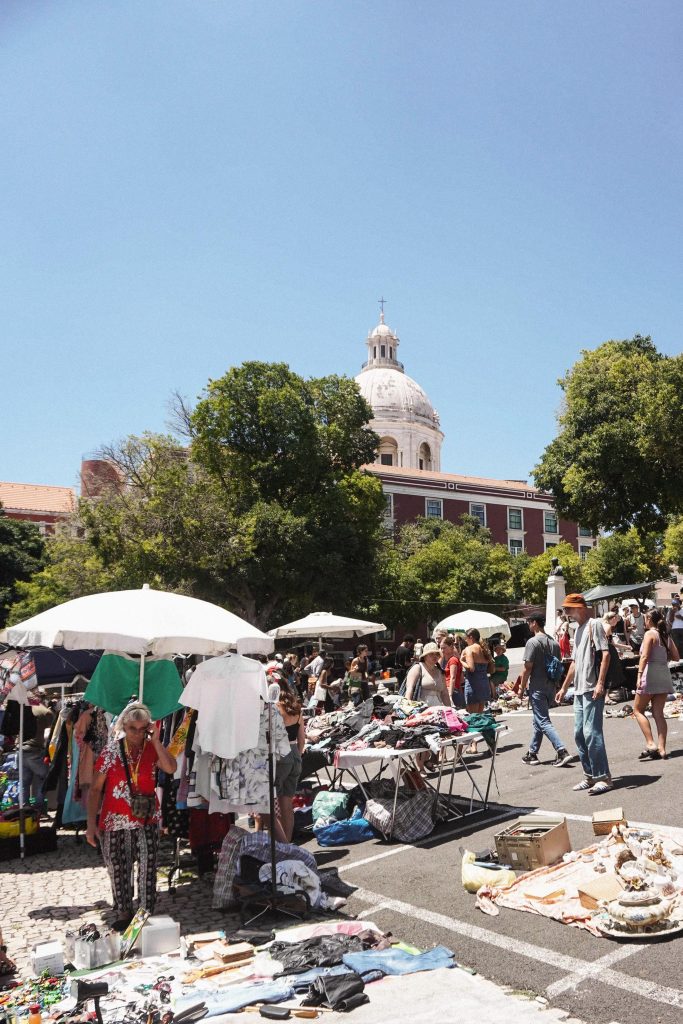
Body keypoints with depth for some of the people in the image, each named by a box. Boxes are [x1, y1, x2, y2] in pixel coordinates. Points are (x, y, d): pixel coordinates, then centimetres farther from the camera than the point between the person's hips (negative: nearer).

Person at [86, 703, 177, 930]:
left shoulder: (152, 749, -2)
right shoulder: (111, 751, -6)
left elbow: (171, 768, -22)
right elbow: (95, 789, -2)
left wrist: (155, 741, -19)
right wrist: (91, 824, -6)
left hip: (147, 820, 0)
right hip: (115, 821, 0)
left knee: (148, 867, -8)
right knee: (118, 869, 11)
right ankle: (124, 913, 30)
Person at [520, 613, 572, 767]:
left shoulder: (533, 642, -14)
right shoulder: (554, 642, 8)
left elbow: (527, 668, -15)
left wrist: (522, 688, -5)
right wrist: (555, 687, 20)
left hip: (537, 688, -8)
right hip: (551, 687, 8)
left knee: (543, 722, -5)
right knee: (538, 721, 16)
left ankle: (562, 752, -15)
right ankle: (532, 753, 22)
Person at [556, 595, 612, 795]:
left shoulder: (594, 624, -5)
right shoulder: (578, 629, 21)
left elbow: (605, 654, -13)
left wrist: (600, 683, -21)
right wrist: (564, 688, 26)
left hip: (592, 689, -9)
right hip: (579, 689, 9)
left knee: (591, 732, -11)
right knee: (579, 734, 10)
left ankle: (603, 778, -4)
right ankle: (590, 775, 18)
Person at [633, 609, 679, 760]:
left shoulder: (650, 634, -8)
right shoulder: (666, 635, 11)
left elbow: (645, 656, -19)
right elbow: (676, 657, 14)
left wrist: (639, 675, -22)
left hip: (650, 674, -7)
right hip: (664, 675, 7)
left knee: (638, 710, 5)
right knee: (658, 713, 9)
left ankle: (651, 744, -6)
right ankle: (661, 749, 4)